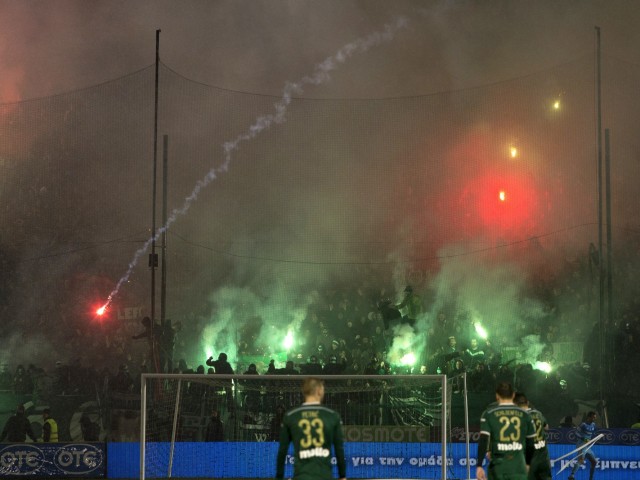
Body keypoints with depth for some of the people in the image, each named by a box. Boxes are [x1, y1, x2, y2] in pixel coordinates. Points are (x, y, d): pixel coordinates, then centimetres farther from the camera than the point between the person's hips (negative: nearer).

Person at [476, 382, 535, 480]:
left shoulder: (489, 414, 0)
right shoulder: (524, 415, 7)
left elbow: (483, 441, -7)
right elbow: (530, 443, 11)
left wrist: (479, 466, -7)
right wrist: (527, 463, 25)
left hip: (498, 465, 0)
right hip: (518, 466, 0)